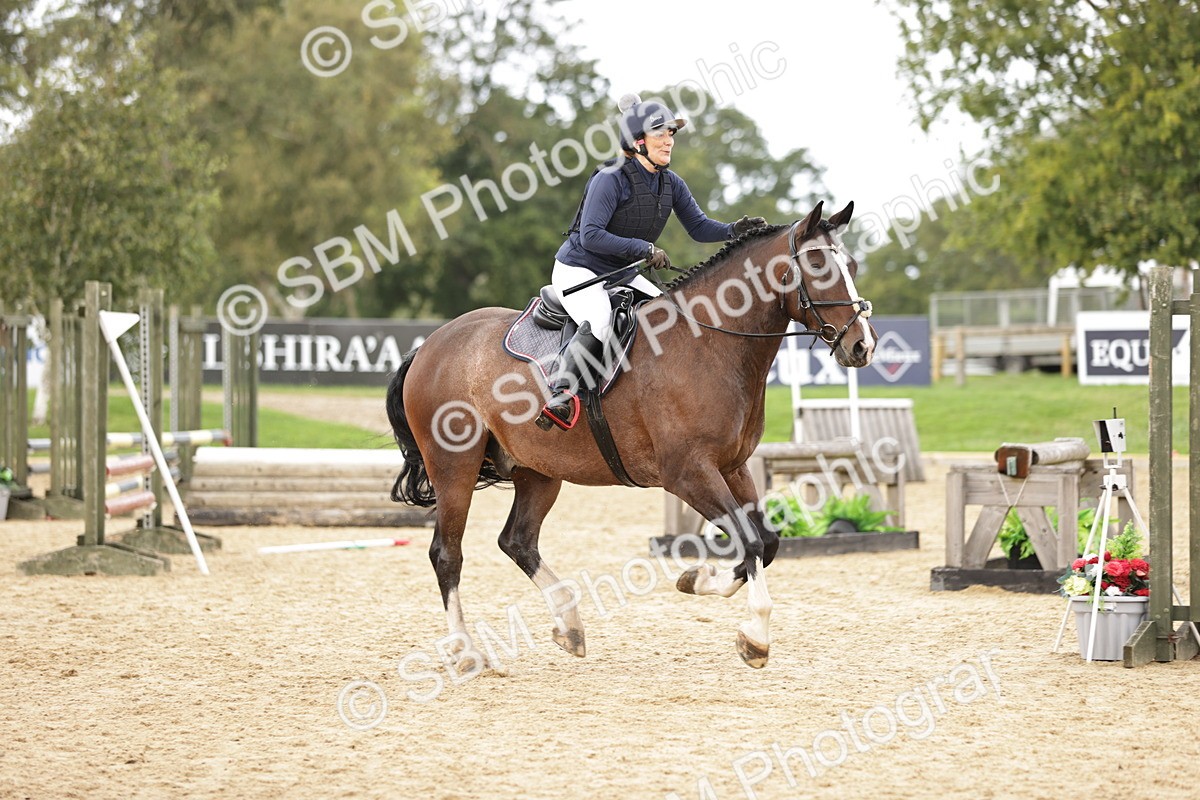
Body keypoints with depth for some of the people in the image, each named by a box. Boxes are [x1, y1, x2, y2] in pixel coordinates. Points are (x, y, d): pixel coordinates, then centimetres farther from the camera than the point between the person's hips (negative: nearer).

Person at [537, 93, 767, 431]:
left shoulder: (672, 185, 3)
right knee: (600, 322, -35)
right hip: (579, 271, -8)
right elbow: (590, 235, -26)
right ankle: (562, 393, -33)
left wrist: (734, 230, -15)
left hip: (624, 275, 8)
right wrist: (644, 249, -30)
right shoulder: (611, 179, -21)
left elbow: (698, 227, 5)